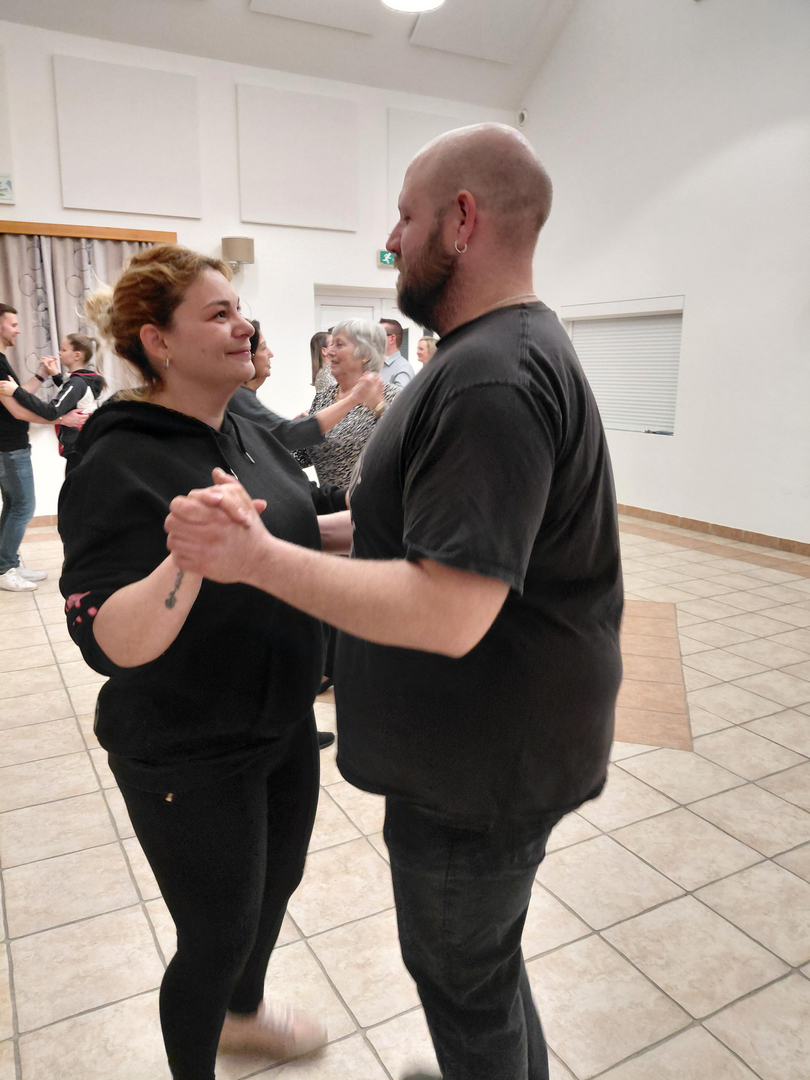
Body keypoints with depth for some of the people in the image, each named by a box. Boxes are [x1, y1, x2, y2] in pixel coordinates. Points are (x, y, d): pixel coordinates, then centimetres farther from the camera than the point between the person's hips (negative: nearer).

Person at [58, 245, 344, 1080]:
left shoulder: (248, 435, 1)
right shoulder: (121, 466, -22)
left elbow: (297, 533, 15)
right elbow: (110, 644, -30)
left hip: (283, 725, 8)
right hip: (189, 759, -8)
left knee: (276, 885, 27)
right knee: (218, 937, 11)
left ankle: (244, 1013, 57)